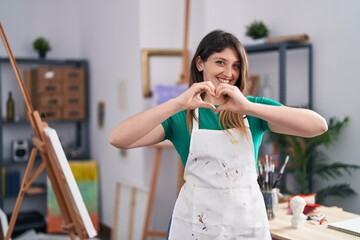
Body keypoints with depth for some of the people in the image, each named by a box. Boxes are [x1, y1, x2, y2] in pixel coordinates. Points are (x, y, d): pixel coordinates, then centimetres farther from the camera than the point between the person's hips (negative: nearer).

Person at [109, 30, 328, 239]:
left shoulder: (254, 108, 1)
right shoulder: (181, 115, -2)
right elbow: (118, 139, -15)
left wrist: (248, 107, -23)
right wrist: (178, 103, -24)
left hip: (248, 220, 1)